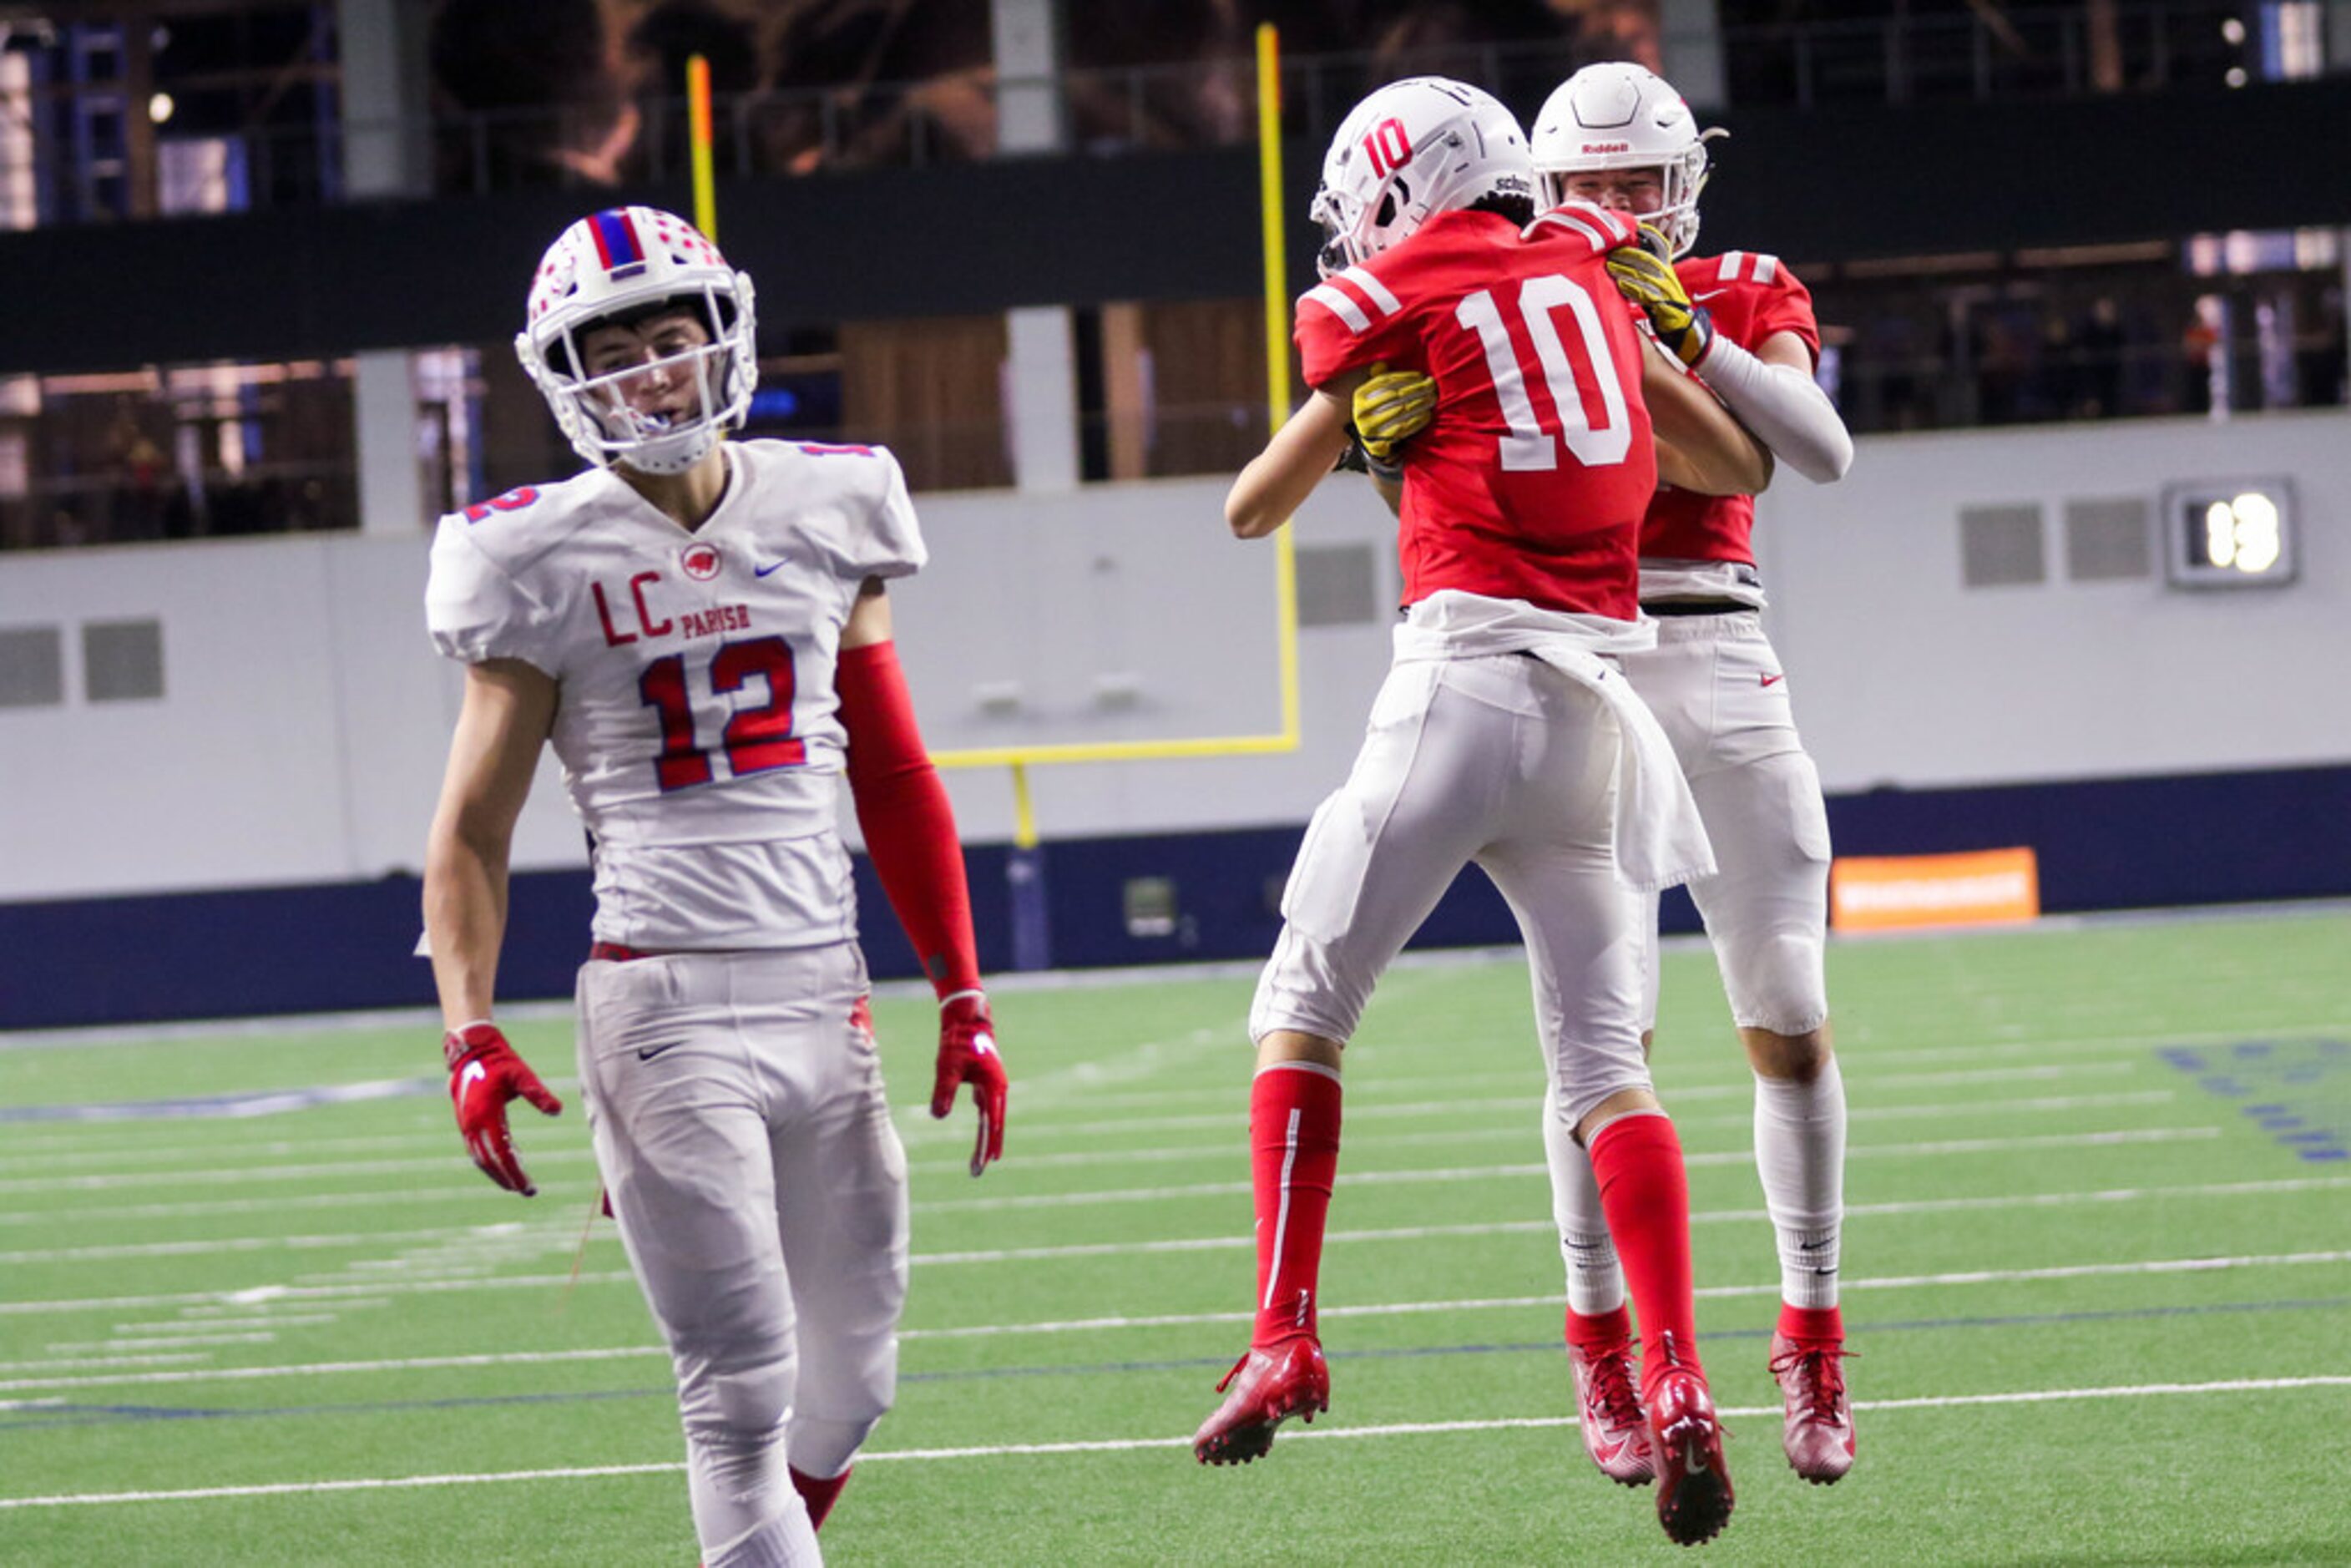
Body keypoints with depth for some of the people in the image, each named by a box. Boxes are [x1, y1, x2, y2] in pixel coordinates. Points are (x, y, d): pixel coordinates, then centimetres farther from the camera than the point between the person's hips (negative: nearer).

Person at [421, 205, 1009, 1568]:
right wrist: (471, 1035, -10)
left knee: (849, 1383, 9)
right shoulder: (547, 561, -1)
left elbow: (895, 782, 17)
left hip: (825, 991, 4)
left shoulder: (824, 516, 9)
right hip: (666, 1004, -4)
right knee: (744, 1394, -9)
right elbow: (475, 828, 3)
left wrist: (964, 998, 14)